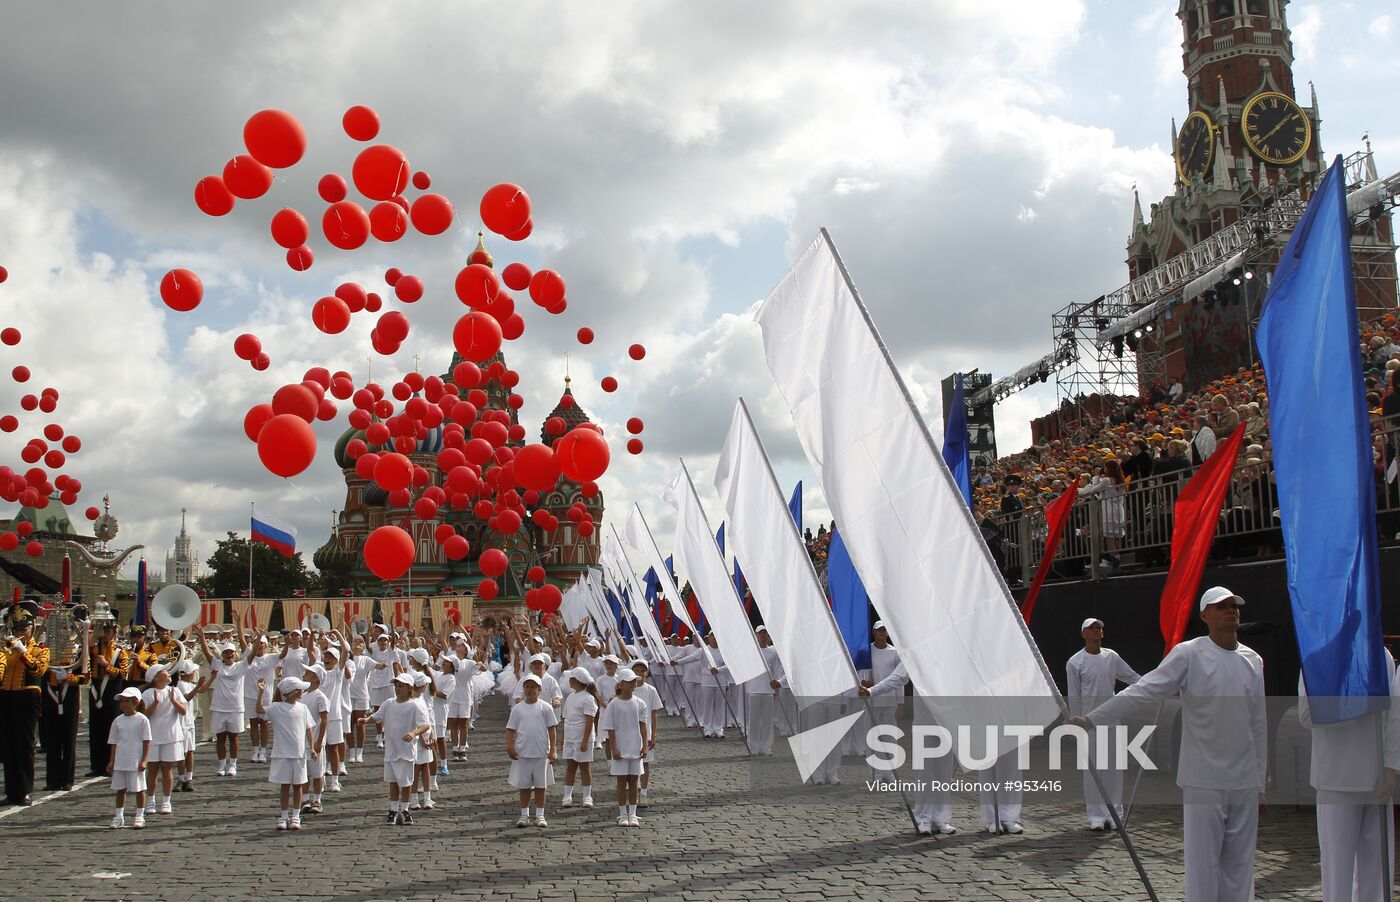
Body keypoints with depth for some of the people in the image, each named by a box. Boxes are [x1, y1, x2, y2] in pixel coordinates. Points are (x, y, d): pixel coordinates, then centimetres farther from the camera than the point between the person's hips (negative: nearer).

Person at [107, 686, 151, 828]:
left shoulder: (142, 719, -7)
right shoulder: (118, 721, 6)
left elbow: (146, 741, -6)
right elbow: (113, 742, 10)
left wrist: (143, 760, -11)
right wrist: (112, 761, 5)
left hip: (136, 762, -4)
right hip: (120, 762, 4)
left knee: (139, 789, 3)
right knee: (120, 789, 10)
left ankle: (140, 816, 12)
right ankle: (119, 816, 20)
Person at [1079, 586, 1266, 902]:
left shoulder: (1253, 660, 9)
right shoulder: (1189, 654, -6)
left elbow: (1259, 727, 14)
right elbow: (1142, 691, -13)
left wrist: (1261, 784, 15)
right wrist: (1092, 718, -22)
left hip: (1245, 782, 5)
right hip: (1204, 781, -4)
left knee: (1239, 864, 9)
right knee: (1203, 863, -3)